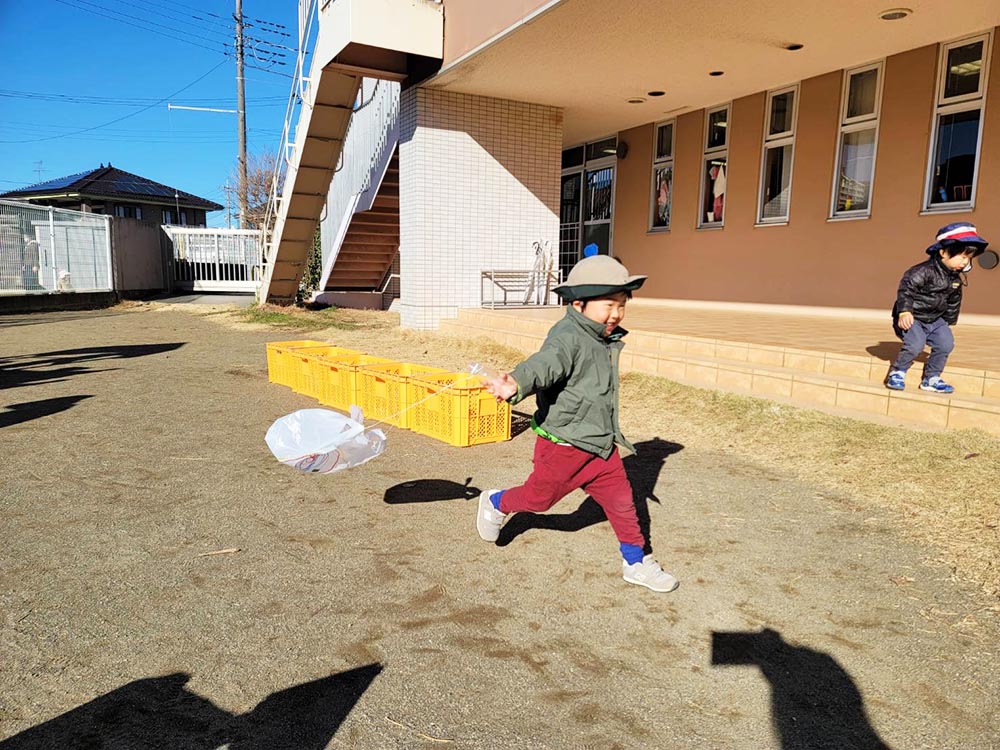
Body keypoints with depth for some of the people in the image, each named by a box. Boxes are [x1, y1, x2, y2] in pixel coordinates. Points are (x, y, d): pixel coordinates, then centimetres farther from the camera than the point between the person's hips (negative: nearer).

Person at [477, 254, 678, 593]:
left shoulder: (606, 339, 6)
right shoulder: (568, 338, -23)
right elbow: (544, 364, -44)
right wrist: (516, 383, -65)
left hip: (601, 445, 7)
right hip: (563, 444, -7)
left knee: (621, 500, 10)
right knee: (539, 497, 13)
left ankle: (637, 562, 28)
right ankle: (496, 504, 42)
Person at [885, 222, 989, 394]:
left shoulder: (957, 278, 7)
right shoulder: (924, 271, -19)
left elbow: (953, 303, 20)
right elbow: (906, 288, -24)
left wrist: (948, 323, 22)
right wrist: (905, 312, -35)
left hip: (935, 320, 7)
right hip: (912, 318, -7)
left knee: (946, 344, -9)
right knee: (916, 344, -27)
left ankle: (931, 379, 7)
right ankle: (897, 373, -3)